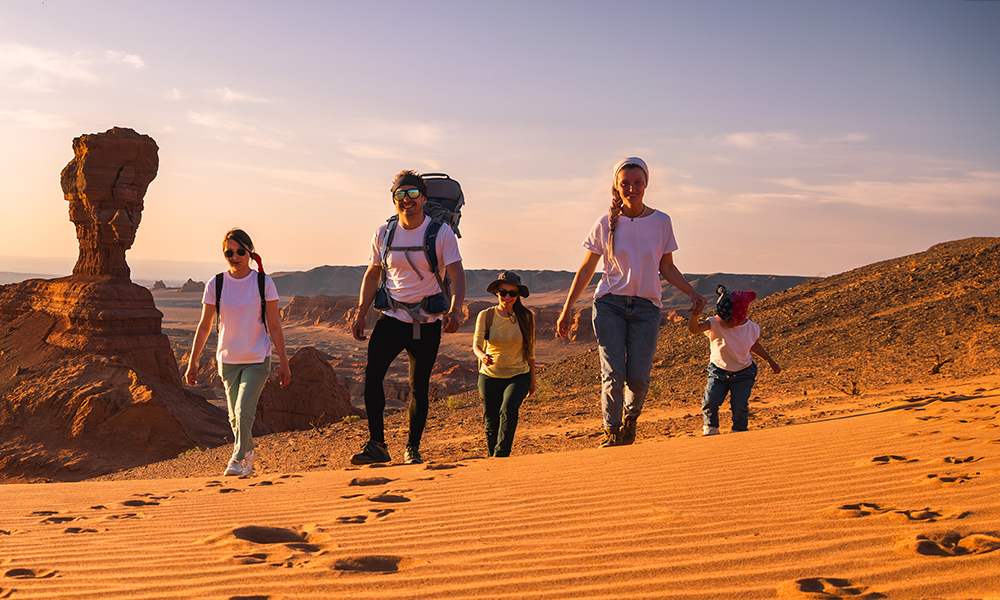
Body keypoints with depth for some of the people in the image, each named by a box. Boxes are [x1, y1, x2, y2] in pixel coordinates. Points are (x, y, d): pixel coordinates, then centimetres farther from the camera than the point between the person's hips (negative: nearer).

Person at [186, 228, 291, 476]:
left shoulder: (264, 284, -6)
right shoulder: (215, 285, -3)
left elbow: (274, 327, -1)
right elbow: (204, 326, 5)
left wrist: (284, 363, 0)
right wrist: (192, 362, 3)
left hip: (258, 360, -2)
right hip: (228, 360, 3)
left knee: (244, 411, -16)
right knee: (235, 417, 11)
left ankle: (237, 460, -5)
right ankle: (248, 455, 32)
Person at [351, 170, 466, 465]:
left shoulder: (441, 232, -5)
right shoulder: (383, 234, 4)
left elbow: (457, 274, -10)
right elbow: (372, 276, 13)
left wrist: (454, 311, -26)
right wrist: (361, 315, 6)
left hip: (427, 321, -2)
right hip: (391, 318, 2)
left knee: (419, 386, 1)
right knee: (372, 374, -13)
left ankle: (412, 448, 15)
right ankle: (376, 444, -4)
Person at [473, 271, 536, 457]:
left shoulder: (526, 317, -5)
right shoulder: (486, 316, -7)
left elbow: (530, 350, 5)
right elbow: (476, 344, -9)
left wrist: (532, 379, 10)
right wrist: (482, 356, -33)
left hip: (518, 375, -1)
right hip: (490, 376, 1)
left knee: (509, 409, -27)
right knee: (491, 423, 6)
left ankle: (501, 455, -18)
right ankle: (492, 457, 29)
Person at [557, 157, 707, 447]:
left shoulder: (661, 222, 3)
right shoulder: (606, 224, 0)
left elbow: (666, 267, 14)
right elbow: (586, 269, 7)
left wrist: (692, 293, 1)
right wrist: (567, 309, 6)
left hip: (646, 307, 1)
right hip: (609, 304, -1)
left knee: (638, 376, -7)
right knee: (613, 373, -12)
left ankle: (630, 416, 25)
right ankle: (612, 432, 6)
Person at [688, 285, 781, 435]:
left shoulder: (751, 328, -13)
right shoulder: (715, 324, -21)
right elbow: (694, 329, -38)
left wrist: (771, 361, 18)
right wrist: (694, 316, -60)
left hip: (743, 373, 0)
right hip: (718, 371, 0)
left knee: (740, 404, -10)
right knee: (710, 401, -11)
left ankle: (740, 430, 17)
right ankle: (711, 426, 19)